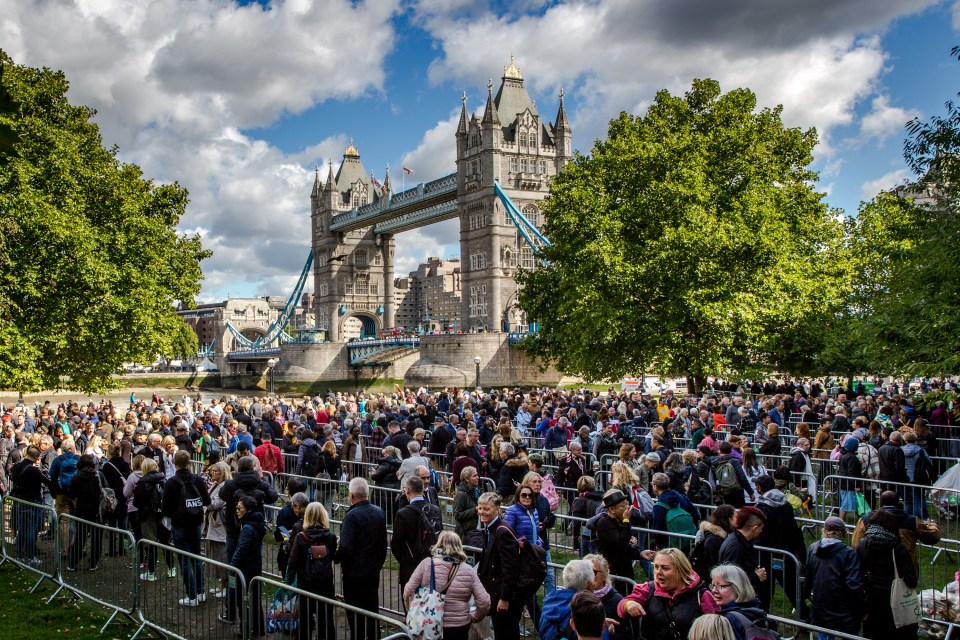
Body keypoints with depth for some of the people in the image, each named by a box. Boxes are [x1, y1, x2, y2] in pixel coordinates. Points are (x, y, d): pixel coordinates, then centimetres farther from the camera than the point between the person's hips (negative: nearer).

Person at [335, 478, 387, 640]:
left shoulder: (352, 516, -20)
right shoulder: (379, 512, 1)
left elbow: (345, 547, -23)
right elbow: (383, 542, 9)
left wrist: (336, 558, -5)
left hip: (354, 573, -7)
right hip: (373, 571, 7)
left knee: (355, 614, 4)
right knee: (372, 608, 18)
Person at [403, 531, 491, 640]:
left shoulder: (427, 563, -7)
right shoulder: (468, 570, -3)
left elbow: (408, 592, -7)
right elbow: (484, 602, -5)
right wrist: (473, 617, 13)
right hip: (459, 627, 1)